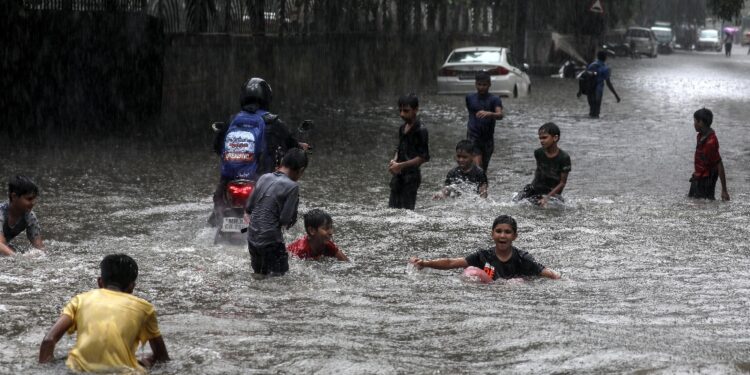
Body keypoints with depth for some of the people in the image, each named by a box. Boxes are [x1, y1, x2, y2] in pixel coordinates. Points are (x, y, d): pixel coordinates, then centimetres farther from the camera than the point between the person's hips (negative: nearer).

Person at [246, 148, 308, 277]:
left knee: (259, 274, 22)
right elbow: (285, 220, -14)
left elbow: (248, 209, 8)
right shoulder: (292, 187, -14)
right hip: (271, 240, -6)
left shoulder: (264, 178, 4)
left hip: (252, 237, 6)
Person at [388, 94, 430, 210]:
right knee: (392, 208, 8)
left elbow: (424, 157, -15)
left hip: (411, 175, -8)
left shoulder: (420, 130, -12)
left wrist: (400, 165, -16)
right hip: (398, 175, 8)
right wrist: (394, 161, 1)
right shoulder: (402, 128, 12)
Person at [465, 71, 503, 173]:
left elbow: (500, 115, -23)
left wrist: (489, 114, -43)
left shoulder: (494, 99, -4)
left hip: (488, 138, 1)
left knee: (484, 168, 13)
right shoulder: (470, 98, 4)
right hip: (473, 137, -1)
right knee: (477, 166, -20)